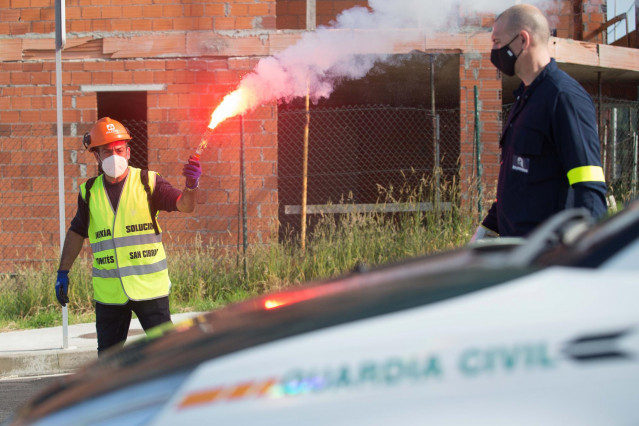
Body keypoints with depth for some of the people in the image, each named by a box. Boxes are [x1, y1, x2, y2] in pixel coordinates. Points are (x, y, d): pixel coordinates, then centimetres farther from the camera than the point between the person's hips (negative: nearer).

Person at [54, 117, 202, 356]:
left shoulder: (147, 182, -2)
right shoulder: (89, 192, 5)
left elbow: (184, 206, -13)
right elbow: (77, 233, 16)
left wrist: (191, 186, -35)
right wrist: (63, 273, 14)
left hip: (149, 288, -3)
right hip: (108, 292, 3)